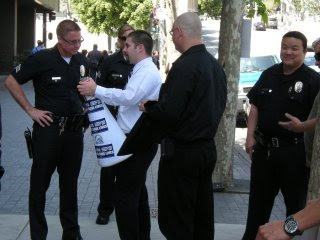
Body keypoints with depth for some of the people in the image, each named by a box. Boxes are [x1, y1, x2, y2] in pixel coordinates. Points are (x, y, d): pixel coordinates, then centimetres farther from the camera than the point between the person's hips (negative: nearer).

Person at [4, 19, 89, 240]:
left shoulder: (81, 60, 5)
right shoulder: (42, 59, -10)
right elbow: (11, 82, -4)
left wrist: (86, 108, 6)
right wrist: (30, 110, -7)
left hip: (75, 129, 5)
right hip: (48, 128, -4)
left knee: (70, 184, 12)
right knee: (40, 184, 5)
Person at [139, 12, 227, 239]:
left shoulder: (184, 65, -19)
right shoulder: (215, 65, 8)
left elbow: (168, 112, -25)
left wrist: (148, 107, -4)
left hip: (182, 152, -9)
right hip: (208, 148, 9)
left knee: (176, 221, 0)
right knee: (202, 216, 16)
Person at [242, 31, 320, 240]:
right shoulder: (269, 75, 7)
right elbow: (255, 106, 10)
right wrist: (250, 136, 3)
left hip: (294, 152, -5)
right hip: (264, 147, 5)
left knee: (296, 202, 10)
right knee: (258, 199, 16)